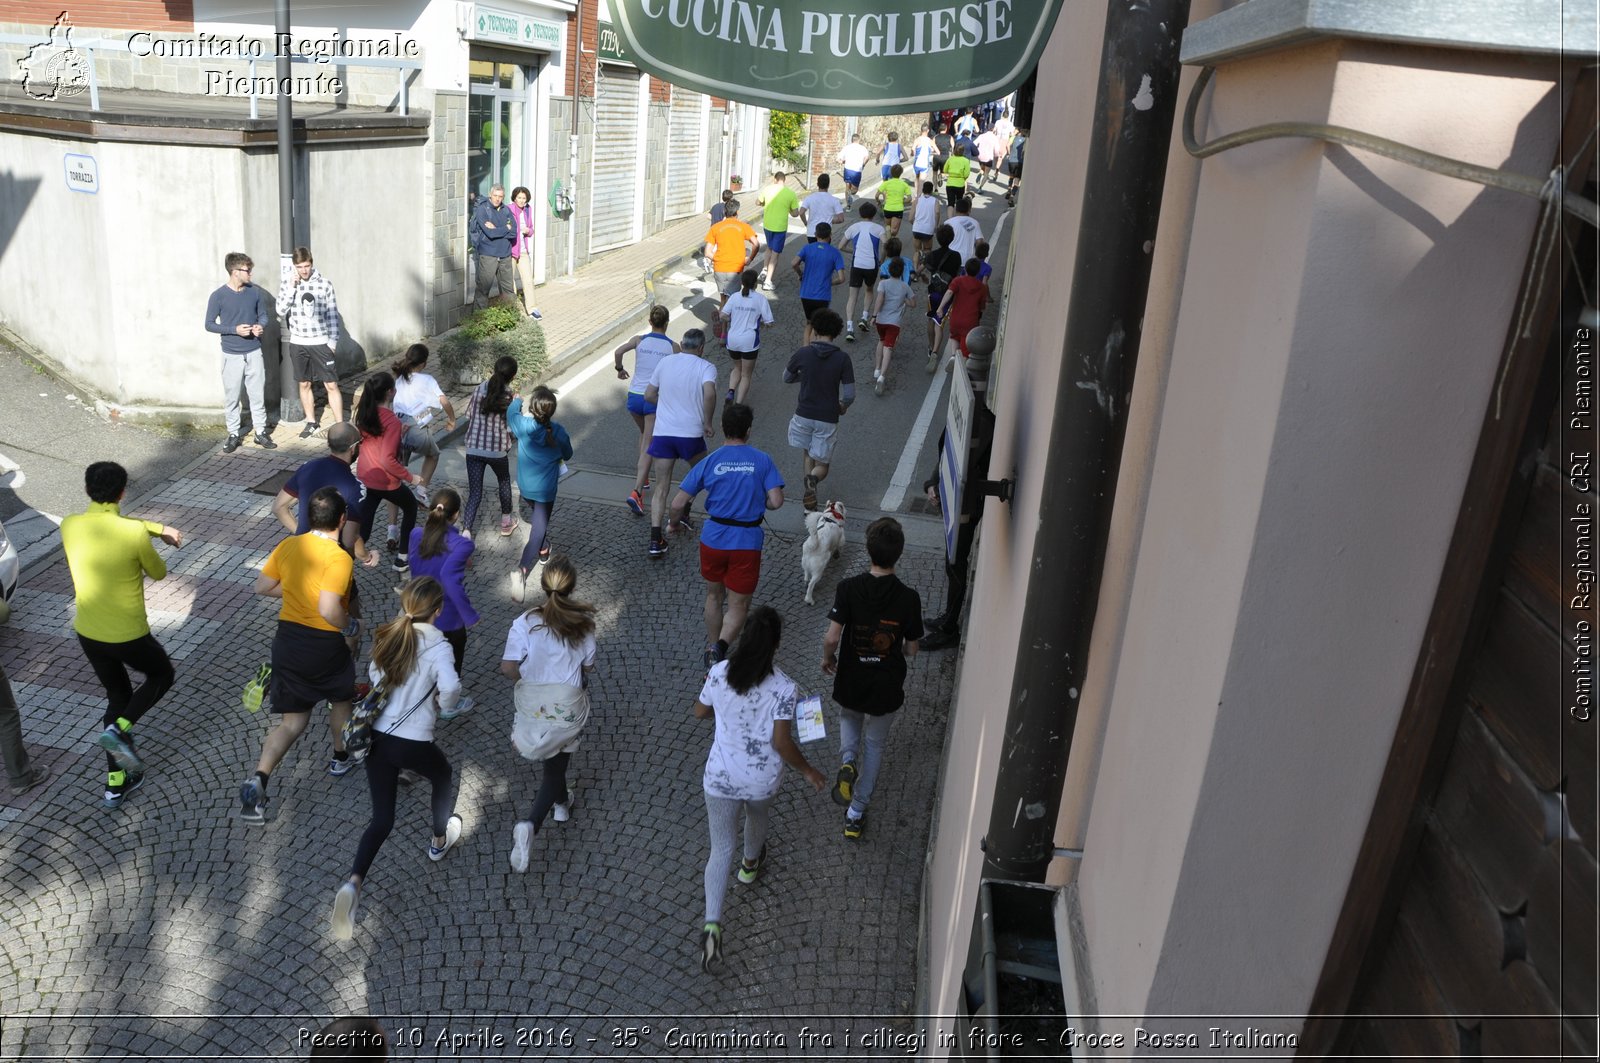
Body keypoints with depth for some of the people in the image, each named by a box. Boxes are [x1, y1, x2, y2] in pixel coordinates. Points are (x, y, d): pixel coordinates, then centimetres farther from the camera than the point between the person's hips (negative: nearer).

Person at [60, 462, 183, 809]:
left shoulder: (70, 526, -6)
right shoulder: (135, 535, -22)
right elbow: (159, 573, -3)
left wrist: (158, 527, 17)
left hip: (87, 634, 5)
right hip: (128, 635, -5)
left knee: (117, 697, 21)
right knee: (163, 675, 24)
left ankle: (116, 784, 25)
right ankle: (118, 730, 2)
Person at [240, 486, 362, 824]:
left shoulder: (288, 545, -2)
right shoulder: (339, 559, -22)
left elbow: (263, 587, 7)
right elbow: (329, 610, -31)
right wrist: (351, 628, -13)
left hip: (288, 637, 5)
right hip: (325, 644, -5)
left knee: (293, 721, 12)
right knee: (341, 698, 27)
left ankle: (257, 781, -6)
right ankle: (341, 758, 46)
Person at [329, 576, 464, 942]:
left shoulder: (385, 637, 2)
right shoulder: (437, 646, -16)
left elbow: (373, 678, 13)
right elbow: (450, 688, -31)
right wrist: (441, 706, -10)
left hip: (376, 737, 5)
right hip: (413, 744, -5)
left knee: (382, 818, 13)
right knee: (444, 777, 30)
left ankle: (353, 883, -8)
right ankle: (439, 842, 49)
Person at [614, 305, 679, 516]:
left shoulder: (639, 340, 1)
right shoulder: (673, 346, -2)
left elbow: (618, 352, -16)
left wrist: (620, 369, 2)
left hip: (634, 396, 3)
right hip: (656, 399, -3)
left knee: (644, 433, 31)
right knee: (648, 447, -2)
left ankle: (643, 477, 33)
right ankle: (636, 492, -17)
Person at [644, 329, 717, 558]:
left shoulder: (665, 362, 8)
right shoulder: (705, 367, -3)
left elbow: (649, 395, 12)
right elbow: (709, 393, -23)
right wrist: (707, 423, -11)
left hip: (662, 432, 2)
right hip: (691, 433, -2)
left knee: (661, 488, 5)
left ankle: (656, 539, -6)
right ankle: (680, 516, 31)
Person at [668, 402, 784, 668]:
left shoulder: (710, 462, -2)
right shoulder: (762, 460, -3)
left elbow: (678, 505, -4)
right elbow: (776, 502, -11)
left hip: (713, 539, 2)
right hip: (747, 542, -2)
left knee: (714, 596, 23)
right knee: (738, 605, 6)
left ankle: (712, 646, 34)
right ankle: (721, 645, -18)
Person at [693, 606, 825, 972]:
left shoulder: (719, 673, -14)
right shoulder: (784, 687, -22)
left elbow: (700, 712, 3)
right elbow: (782, 742, -20)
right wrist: (807, 770, -5)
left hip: (721, 777, 1)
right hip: (762, 779, 0)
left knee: (720, 849, 12)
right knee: (757, 815, 34)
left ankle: (712, 925, 1)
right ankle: (751, 863, 63)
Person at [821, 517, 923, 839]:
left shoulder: (849, 588, -20)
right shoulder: (908, 598, -17)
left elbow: (832, 637, -21)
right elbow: (911, 649, -7)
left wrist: (827, 658, 1)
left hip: (850, 681, 0)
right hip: (886, 687, 0)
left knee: (849, 719, 33)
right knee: (875, 744, 21)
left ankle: (847, 761, 6)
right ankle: (856, 814, 25)